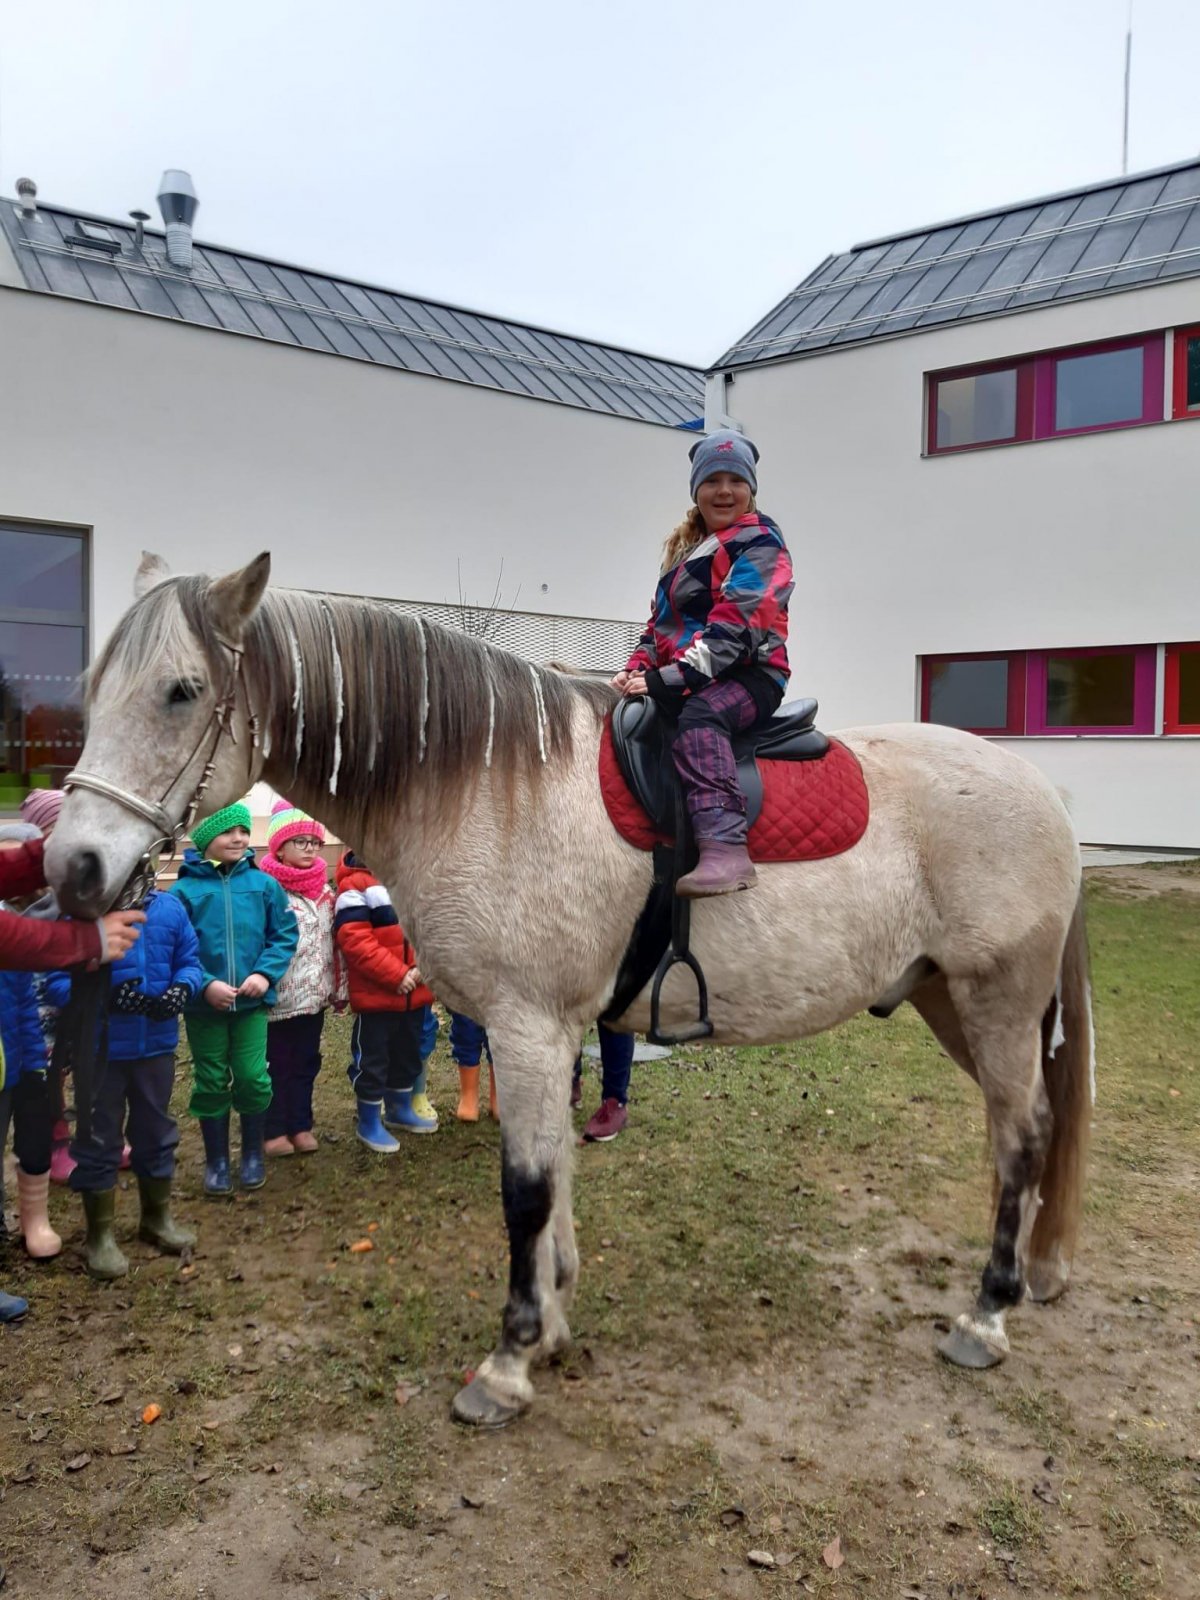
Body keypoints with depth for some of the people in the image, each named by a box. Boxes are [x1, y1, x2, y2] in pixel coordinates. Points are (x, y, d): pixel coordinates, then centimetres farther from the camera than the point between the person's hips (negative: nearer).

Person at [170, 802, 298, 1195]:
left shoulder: (264, 884, -2)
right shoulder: (185, 889, -7)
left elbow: (284, 935, 0)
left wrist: (265, 973, -13)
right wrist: (204, 984, -18)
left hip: (251, 1000, 1)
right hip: (203, 1004, -1)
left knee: (252, 1078, 3)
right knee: (211, 1083, 10)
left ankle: (253, 1155, 24)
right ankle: (216, 1160, 25)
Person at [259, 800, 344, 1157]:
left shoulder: (324, 890, 10)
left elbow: (334, 941, 14)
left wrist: (339, 986, 14)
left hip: (314, 993, 6)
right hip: (279, 995, -6)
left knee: (306, 1062, 14)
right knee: (276, 1064, 6)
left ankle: (301, 1126, 26)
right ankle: (274, 1130, 18)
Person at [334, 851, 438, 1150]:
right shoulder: (355, 886, -15)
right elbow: (354, 941, -22)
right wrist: (396, 974, -22)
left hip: (414, 993, 7)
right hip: (375, 995, -7)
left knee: (408, 1055, 21)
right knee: (372, 1060, 5)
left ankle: (399, 1110, 40)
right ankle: (369, 1122, 21)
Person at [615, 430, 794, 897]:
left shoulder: (759, 543, -5)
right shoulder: (685, 547, 22)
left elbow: (734, 627, -17)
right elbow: (661, 619, 23)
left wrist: (667, 680, -24)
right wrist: (637, 666, 2)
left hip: (749, 675, -9)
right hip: (679, 680, 9)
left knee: (699, 712, -38)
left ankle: (725, 848, -49)